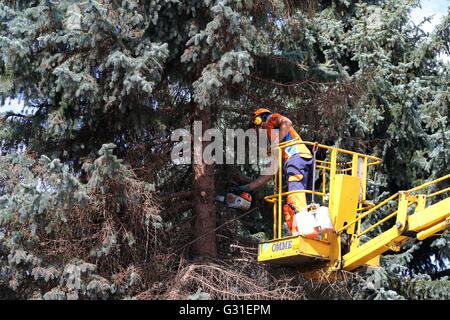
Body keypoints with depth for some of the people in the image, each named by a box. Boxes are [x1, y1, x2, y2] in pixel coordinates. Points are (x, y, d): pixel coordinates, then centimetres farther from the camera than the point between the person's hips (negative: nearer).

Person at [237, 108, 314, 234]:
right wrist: (247, 188, 35)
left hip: (297, 157, -8)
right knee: (288, 209, -1)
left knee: (295, 201, -24)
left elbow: (287, 122, -4)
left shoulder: (271, 119, 20)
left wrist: (276, 143, -4)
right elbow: (269, 173, 34)